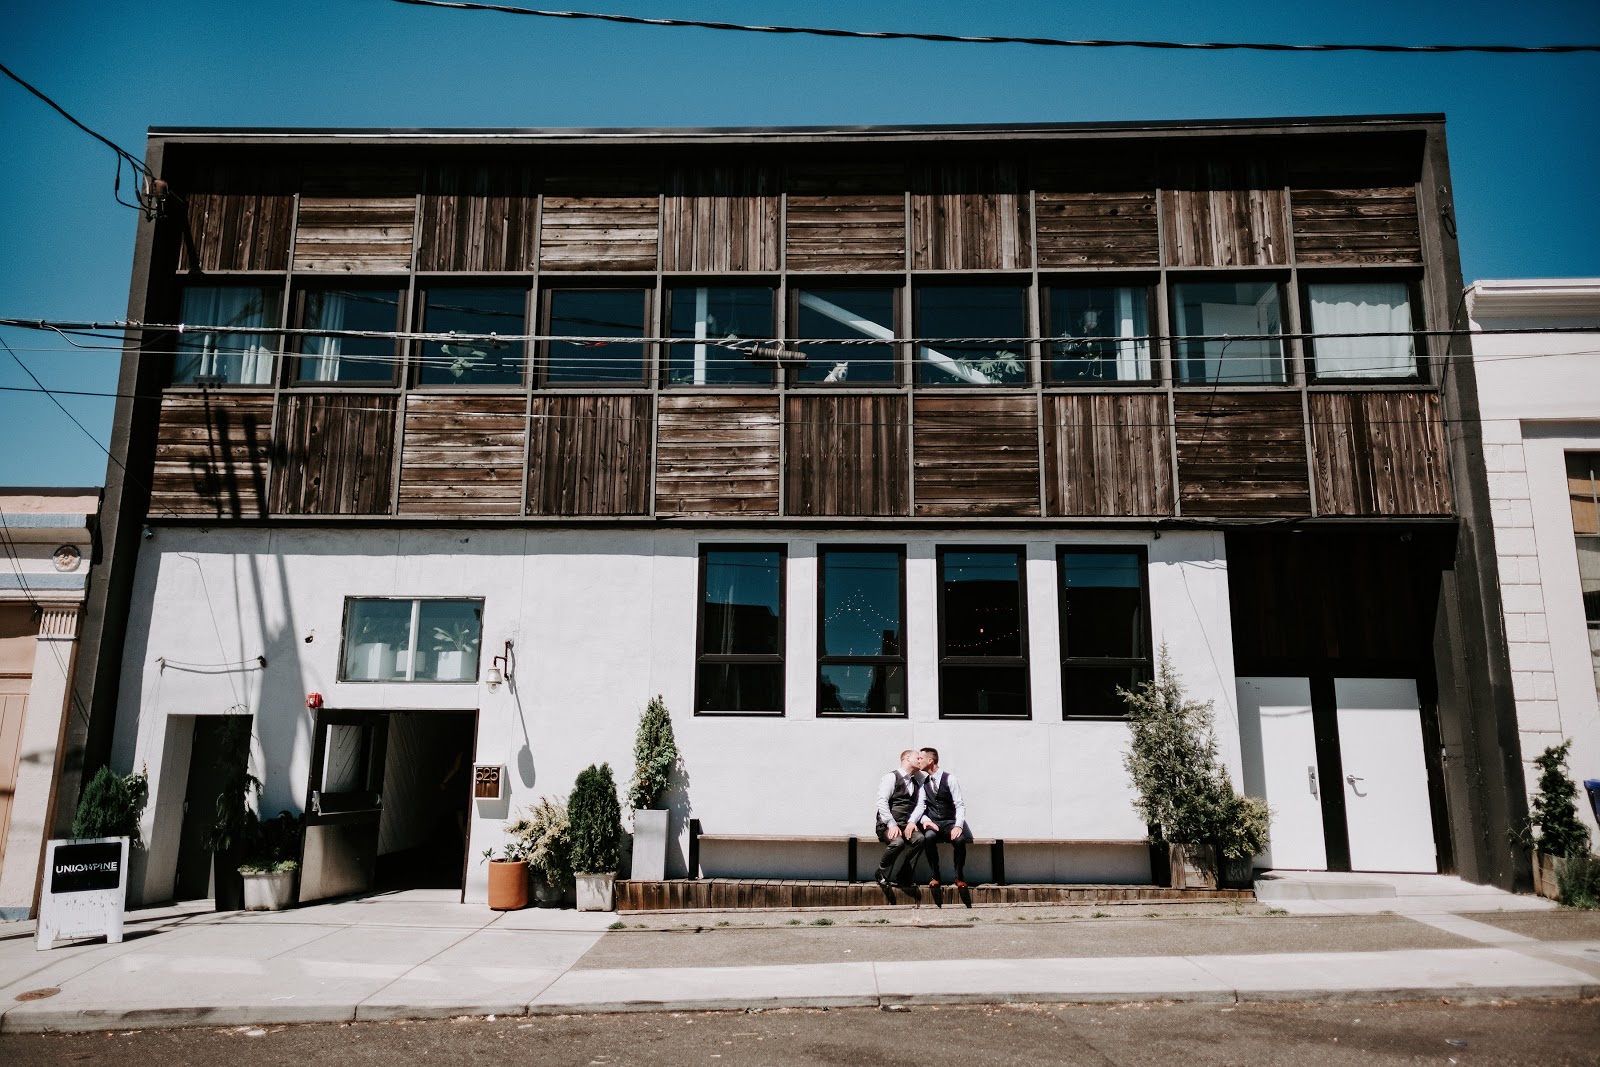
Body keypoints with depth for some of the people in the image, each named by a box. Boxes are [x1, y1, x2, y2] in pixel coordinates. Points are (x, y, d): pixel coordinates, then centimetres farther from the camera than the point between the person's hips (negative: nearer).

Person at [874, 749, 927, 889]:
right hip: (887, 825, -6)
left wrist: (912, 822, -10)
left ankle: (903, 878, -12)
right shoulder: (891, 777, -3)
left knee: (919, 838, -26)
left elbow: (920, 804, 9)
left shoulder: (917, 781, 19)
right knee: (897, 842, -35)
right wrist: (892, 825, -22)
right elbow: (882, 802, -13)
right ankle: (881, 875, -9)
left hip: (907, 825, 6)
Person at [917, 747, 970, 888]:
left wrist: (958, 826, -21)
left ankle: (959, 876, -10)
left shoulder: (949, 779, -2)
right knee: (928, 837, -33)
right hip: (932, 823, 2)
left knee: (960, 839, -33)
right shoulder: (923, 782, 10)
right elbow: (921, 806, 4)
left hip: (950, 823, -2)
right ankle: (935, 876, -15)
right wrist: (925, 820, -18)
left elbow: (960, 805, -5)